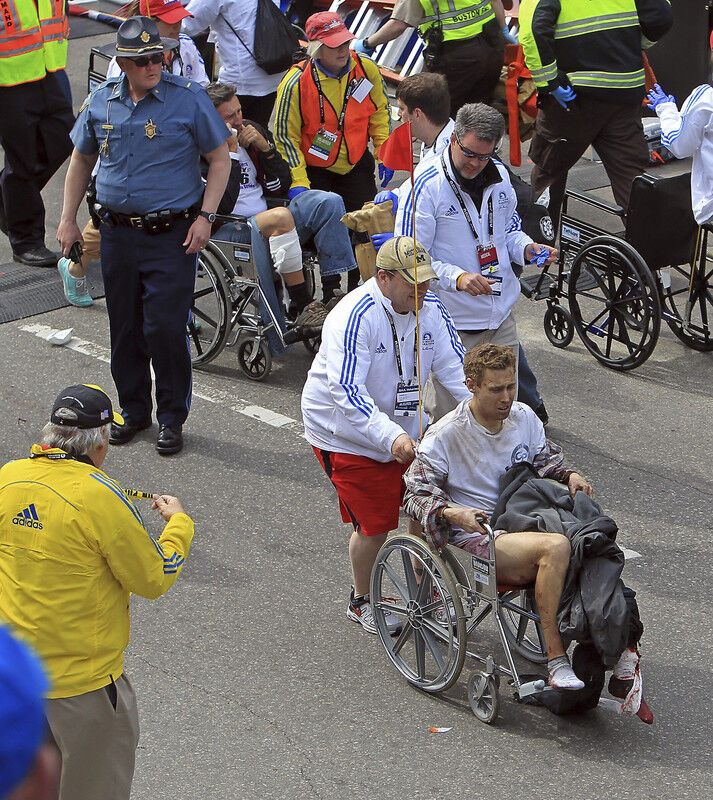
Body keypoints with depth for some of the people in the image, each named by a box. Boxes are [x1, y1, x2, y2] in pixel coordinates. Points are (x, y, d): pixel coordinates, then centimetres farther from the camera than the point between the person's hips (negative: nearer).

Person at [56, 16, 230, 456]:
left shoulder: (189, 98, -8)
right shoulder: (101, 101, 4)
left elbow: (220, 159, -3)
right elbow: (82, 160, 17)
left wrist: (205, 216, -11)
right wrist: (68, 219, 13)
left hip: (172, 234, -4)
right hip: (118, 233, 4)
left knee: (166, 328, -7)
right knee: (124, 328, 12)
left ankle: (172, 418, 9)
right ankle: (134, 410, 27)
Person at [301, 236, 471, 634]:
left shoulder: (430, 309, -8)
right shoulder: (355, 317, -28)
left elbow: (455, 369, -6)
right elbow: (347, 393, -36)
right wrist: (391, 437, -47)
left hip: (403, 428, 6)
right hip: (347, 433, -6)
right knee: (375, 525, -4)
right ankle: (362, 601, 21)